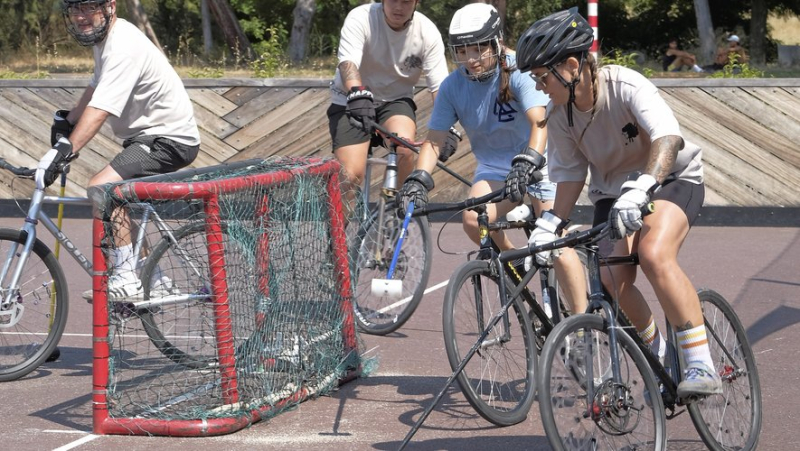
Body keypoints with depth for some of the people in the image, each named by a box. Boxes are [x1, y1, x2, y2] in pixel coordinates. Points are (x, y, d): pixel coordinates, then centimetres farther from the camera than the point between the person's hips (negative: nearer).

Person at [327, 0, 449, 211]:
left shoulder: (428, 32, -12)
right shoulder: (360, 18, -19)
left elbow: (439, 85, -16)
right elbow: (348, 62, -35)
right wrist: (358, 94, -55)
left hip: (395, 100, 2)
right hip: (350, 102, -2)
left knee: (404, 147, -31)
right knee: (351, 176, -19)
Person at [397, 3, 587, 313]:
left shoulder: (517, 72, -23)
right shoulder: (453, 87, -10)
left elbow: (540, 122, -35)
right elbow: (435, 140, -10)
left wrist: (525, 164, -51)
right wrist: (418, 180, -27)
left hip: (537, 161, -4)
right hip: (493, 166, 4)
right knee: (474, 220, -24)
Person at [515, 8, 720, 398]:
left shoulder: (626, 87, -29)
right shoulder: (560, 115, -12)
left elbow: (668, 139, -43)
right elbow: (570, 173, -3)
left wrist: (639, 190, -59)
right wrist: (552, 226, -16)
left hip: (670, 178, -5)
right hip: (612, 191, 5)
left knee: (654, 255, -33)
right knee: (613, 281, -17)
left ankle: (701, 367, -30)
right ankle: (658, 356, 12)